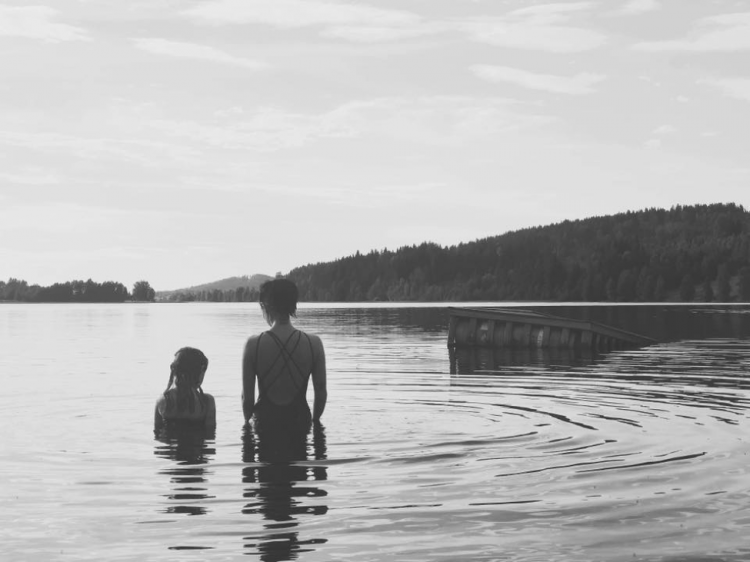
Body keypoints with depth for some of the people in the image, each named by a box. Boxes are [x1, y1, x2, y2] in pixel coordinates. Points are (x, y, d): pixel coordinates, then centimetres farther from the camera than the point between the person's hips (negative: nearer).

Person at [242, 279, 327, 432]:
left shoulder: (253, 345, -11)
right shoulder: (314, 343, -7)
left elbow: (247, 396, -5)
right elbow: (321, 393, -1)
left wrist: (248, 420, 13)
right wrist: (314, 420, 16)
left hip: (265, 424, -1)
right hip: (300, 424, 1)